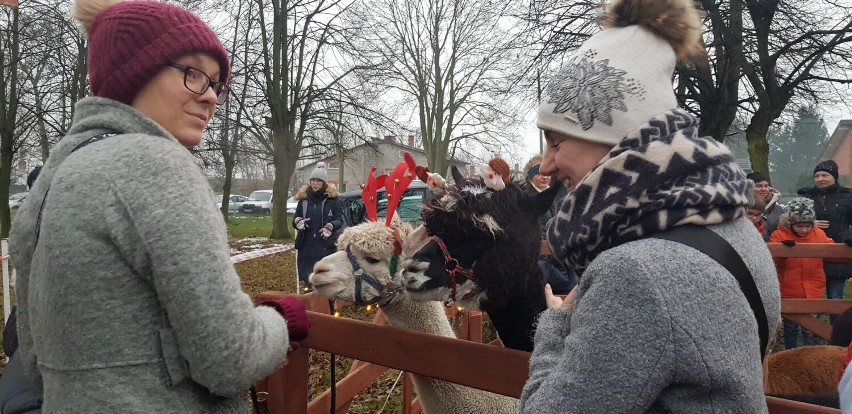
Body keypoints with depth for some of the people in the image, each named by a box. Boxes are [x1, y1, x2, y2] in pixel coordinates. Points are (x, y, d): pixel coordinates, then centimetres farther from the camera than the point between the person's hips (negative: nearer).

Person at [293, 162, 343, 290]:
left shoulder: (331, 198, -1)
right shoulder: (303, 198, 8)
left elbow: (340, 220, 0)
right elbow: (295, 219, 12)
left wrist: (331, 226, -21)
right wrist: (297, 221, -12)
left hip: (326, 246, -3)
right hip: (306, 246, 3)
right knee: (307, 279, 5)